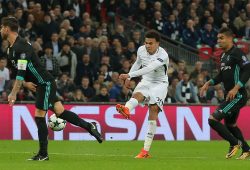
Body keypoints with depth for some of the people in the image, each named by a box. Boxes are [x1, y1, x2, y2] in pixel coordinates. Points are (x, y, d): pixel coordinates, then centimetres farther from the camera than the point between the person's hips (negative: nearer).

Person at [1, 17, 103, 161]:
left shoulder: (21, 46, -21)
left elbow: (21, 71, -27)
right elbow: (19, 70, 18)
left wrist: (14, 93, -27)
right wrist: (24, 83, -2)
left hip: (45, 83, -9)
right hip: (40, 85, 9)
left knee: (39, 116, -7)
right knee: (60, 112, 9)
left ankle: (43, 154, -1)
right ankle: (89, 126, 17)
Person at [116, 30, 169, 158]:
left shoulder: (163, 55, -22)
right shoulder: (141, 50, -3)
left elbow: (148, 68, -36)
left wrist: (129, 75, -43)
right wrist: (129, 77, 18)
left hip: (160, 83, -4)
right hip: (146, 81, 4)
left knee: (153, 110, -20)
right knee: (137, 95, -31)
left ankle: (146, 150, -20)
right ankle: (126, 109, -70)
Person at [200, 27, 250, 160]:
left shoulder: (236, 53, -13)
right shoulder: (224, 55, 15)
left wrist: (236, 88, -27)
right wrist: (208, 83, 14)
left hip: (238, 96, -10)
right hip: (230, 96, 10)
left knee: (213, 119, -15)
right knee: (230, 124, 24)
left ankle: (235, 143, -4)